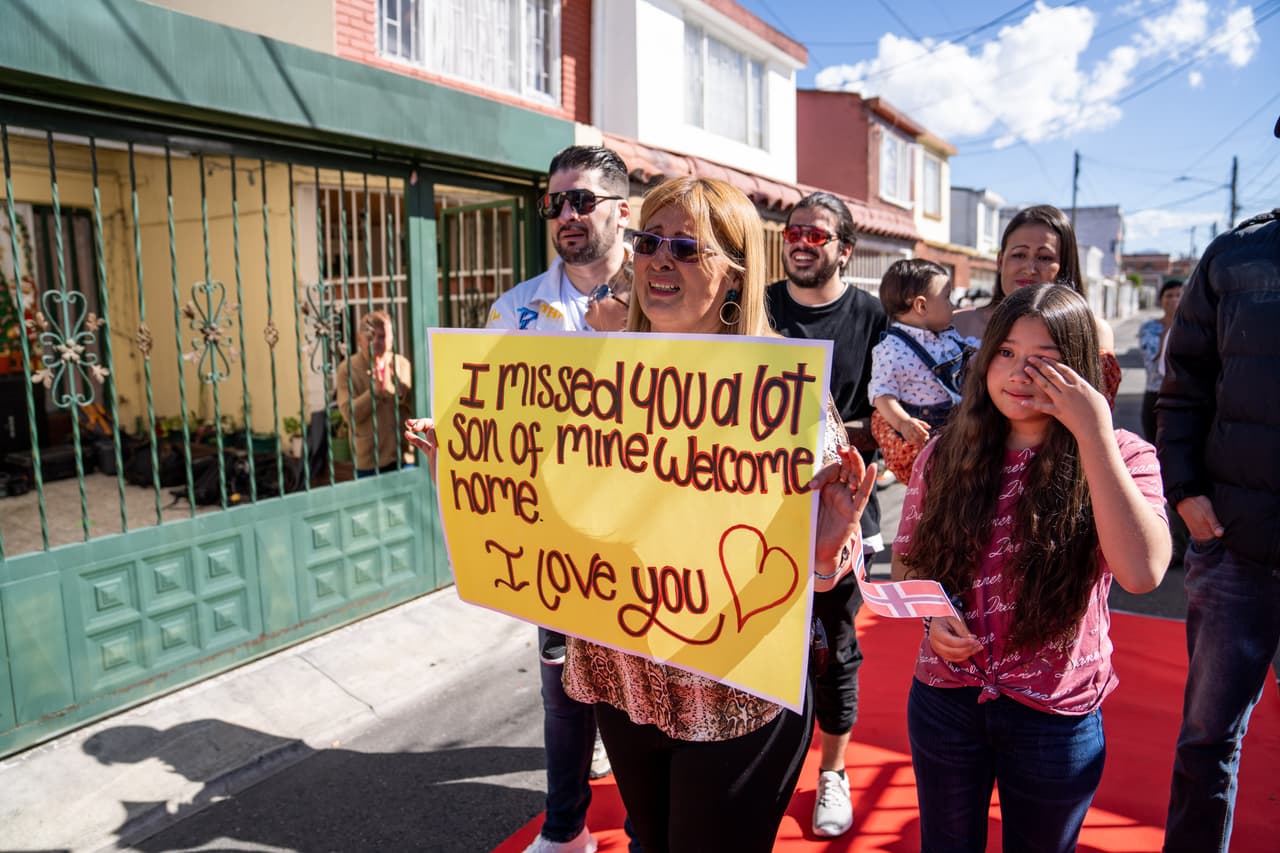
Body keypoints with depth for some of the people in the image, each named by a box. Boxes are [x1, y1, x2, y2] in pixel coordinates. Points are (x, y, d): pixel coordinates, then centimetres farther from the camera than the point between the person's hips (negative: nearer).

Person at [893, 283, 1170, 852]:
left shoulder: (1119, 456, -10)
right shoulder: (945, 454, -5)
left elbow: (1142, 572, -28)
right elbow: (907, 561, 5)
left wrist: (1094, 432, -27)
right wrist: (931, 615, -15)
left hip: (1056, 715, -1)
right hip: (945, 699, 2)